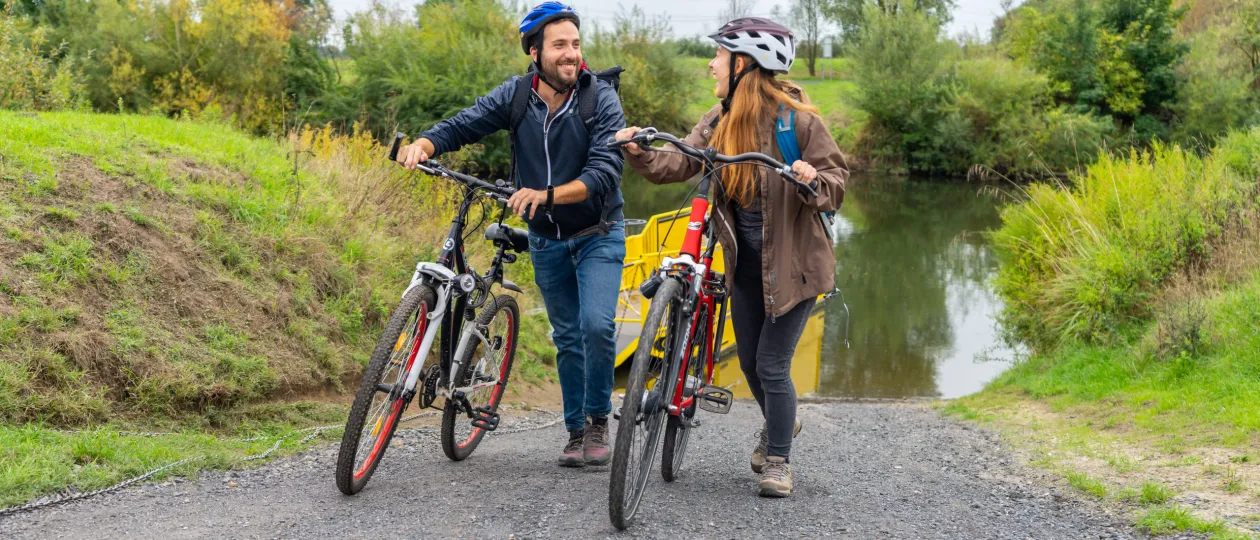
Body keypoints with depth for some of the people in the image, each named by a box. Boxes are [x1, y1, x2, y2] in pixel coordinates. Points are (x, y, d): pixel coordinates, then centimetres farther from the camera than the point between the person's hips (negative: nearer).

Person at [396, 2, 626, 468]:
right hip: (546, 241, 3)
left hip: (598, 234, -3)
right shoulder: (516, 96, -9)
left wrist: (547, 194, -43)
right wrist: (423, 144, -36)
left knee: (597, 324, -18)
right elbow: (463, 125, -15)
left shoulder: (601, 98, -19)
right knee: (566, 337, 11)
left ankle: (598, 420, 3)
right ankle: (576, 430, 24)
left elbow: (605, 172, -29)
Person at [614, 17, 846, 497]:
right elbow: (679, 165, -6)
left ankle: (778, 462, 11)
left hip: (794, 261, -6)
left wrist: (813, 183, -34)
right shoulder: (719, 121, 2)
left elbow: (836, 180, -12)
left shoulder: (797, 119, -15)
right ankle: (778, 422, 46)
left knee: (772, 364, -6)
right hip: (745, 260, 6)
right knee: (749, 359, 17)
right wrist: (639, 153, -22)